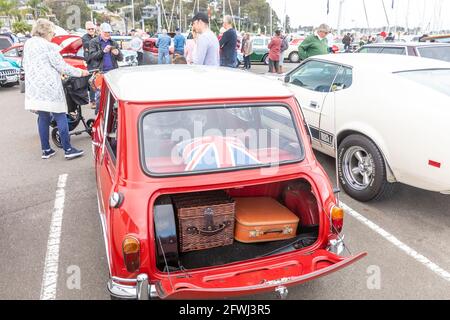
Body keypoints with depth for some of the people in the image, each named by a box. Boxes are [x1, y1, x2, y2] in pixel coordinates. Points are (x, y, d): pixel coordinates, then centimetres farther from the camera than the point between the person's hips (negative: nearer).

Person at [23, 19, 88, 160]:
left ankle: (46, 150, 14)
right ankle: (68, 150, -2)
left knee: (43, 118, 11)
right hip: (50, 88, -7)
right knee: (60, 118, -2)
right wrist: (80, 72, 0)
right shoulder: (49, 46, -12)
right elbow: (63, 67, -11)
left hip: (34, 88, 7)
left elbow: (26, 65, 19)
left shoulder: (28, 44, 12)